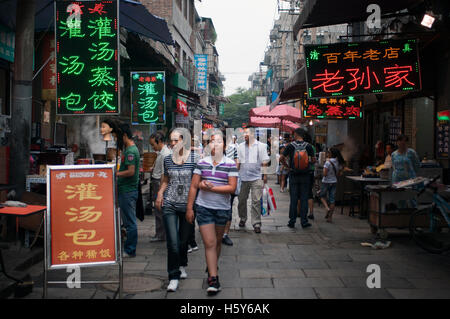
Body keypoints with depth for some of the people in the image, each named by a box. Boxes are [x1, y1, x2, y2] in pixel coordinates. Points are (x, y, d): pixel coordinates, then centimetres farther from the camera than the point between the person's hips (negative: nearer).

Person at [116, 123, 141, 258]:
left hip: (128, 191, -10)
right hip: (127, 190, 10)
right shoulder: (132, 149, 16)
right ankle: (129, 248, 23)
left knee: (130, 222, -3)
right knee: (128, 221, 15)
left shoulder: (130, 151, -16)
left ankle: (130, 251, 4)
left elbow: (130, 171, -23)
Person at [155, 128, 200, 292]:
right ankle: (174, 277, 5)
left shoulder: (194, 158, -7)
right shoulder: (167, 159, 5)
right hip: (169, 205, 1)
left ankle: (182, 266, 42)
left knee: (184, 239, 15)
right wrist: (160, 193, 3)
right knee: (172, 242, -6)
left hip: (187, 205, -1)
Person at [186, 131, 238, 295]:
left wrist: (211, 187, -18)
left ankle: (212, 268, 39)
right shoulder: (202, 162, 1)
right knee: (209, 243, -5)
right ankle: (213, 278, -3)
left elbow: (232, 188, -12)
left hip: (223, 209, 0)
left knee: (217, 241, 16)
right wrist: (189, 208, 0)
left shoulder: (230, 164, -4)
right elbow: (194, 186, 3)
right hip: (204, 208, 0)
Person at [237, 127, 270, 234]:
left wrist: (265, 175, -2)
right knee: (242, 200, 11)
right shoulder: (241, 146, 11)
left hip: (256, 178, -4)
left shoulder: (261, 146, 1)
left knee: (256, 201, -5)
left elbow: (265, 162, 1)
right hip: (243, 177, 4)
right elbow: (238, 162, 14)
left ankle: (256, 223, 0)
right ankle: (243, 219, 29)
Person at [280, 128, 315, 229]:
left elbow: (281, 158, -5)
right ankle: (304, 221, 8)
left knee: (293, 199, 6)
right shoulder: (308, 146, -4)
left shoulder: (291, 146, -6)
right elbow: (313, 160, -1)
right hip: (305, 176, 0)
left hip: (293, 176, 0)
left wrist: (288, 165, 8)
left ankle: (292, 221, 9)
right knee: (304, 199, 6)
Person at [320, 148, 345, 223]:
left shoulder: (328, 162, -19)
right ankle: (330, 217, 8)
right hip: (334, 182, 5)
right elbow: (338, 173, 6)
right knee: (332, 200, 6)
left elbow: (324, 174, -23)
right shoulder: (339, 163, -1)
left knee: (322, 196, 17)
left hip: (326, 182, -5)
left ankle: (327, 208, -8)